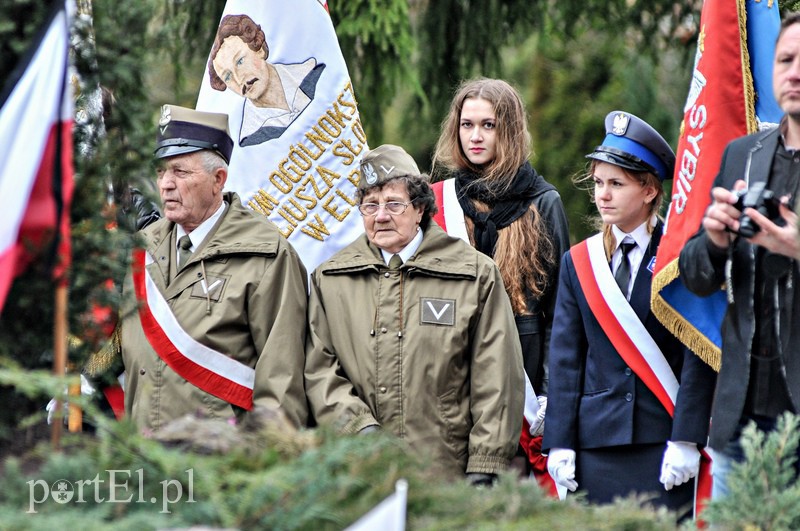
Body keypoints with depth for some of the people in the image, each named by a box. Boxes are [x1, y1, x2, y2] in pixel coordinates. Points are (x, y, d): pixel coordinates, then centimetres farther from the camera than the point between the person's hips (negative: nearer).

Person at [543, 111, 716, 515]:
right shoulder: (577, 262, 13)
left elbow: (697, 355, -5)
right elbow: (565, 360, 10)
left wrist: (686, 440, -12)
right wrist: (559, 444, 1)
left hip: (662, 440, -3)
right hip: (598, 439, 4)